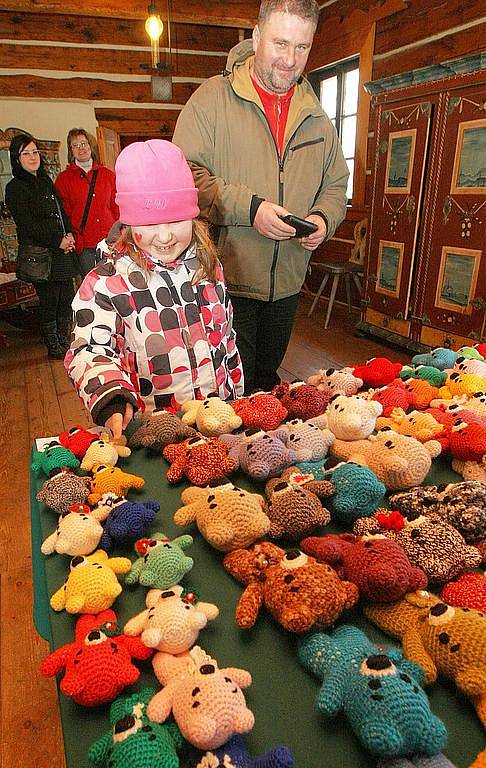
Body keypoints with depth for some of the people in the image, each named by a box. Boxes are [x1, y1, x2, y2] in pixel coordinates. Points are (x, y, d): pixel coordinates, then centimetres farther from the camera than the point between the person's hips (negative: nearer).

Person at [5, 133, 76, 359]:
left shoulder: (45, 180, 17)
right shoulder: (15, 188, -5)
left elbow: (62, 211, 19)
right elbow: (27, 225, -11)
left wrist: (70, 235, 0)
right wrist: (58, 241, -13)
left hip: (63, 250, 7)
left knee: (67, 298, 8)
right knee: (49, 301, -1)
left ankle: (64, 342, 23)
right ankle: (53, 347, 14)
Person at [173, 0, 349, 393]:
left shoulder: (318, 119, 12)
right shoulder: (214, 97, -4)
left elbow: (336, 185, 18)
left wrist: (323, 218, -5)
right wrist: (248, 208, -22)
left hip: (287, 284, 6)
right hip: (226, 279, -5)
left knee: (267, 380, 21)